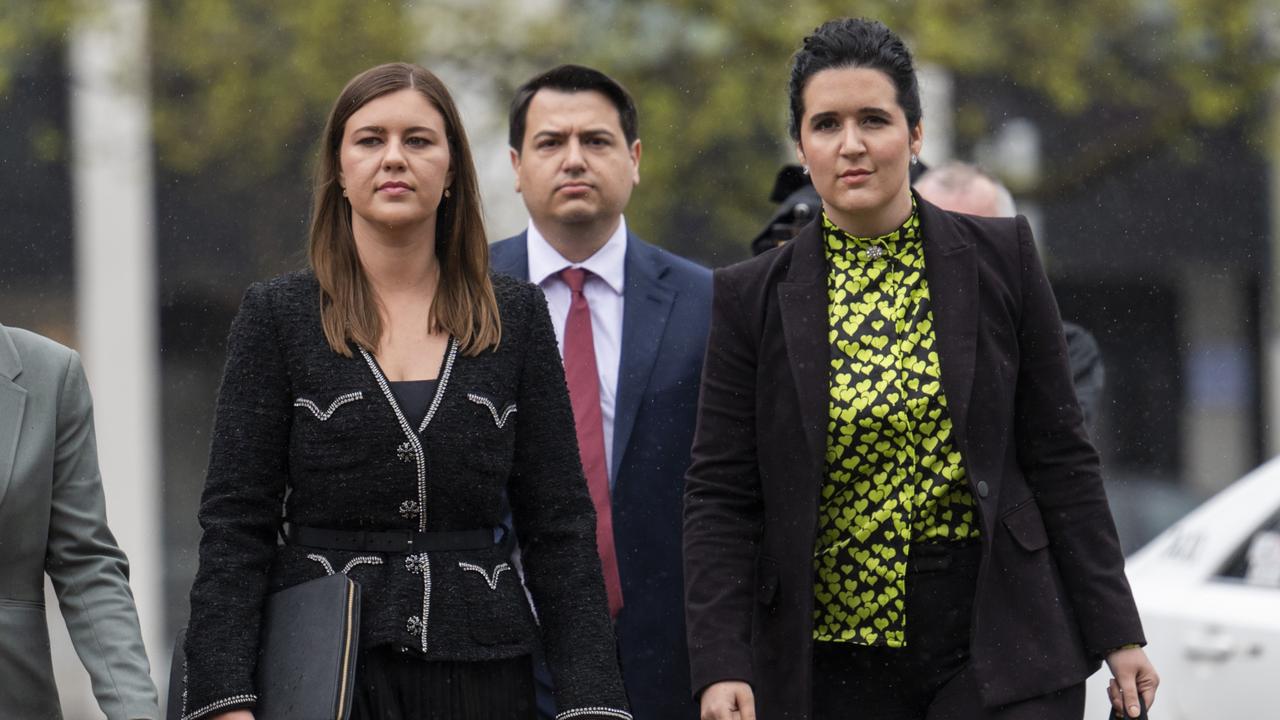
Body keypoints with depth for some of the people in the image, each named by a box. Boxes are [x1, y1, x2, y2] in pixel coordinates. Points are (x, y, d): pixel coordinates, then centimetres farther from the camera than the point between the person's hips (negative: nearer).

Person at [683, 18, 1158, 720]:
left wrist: (1114, 631, 2)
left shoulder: (1000, 259, 3)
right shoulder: (753, 297, 2)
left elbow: (1058, 456, 5)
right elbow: (719, 496, 1)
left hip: (997, 653, -1)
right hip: (837, 661, 1)